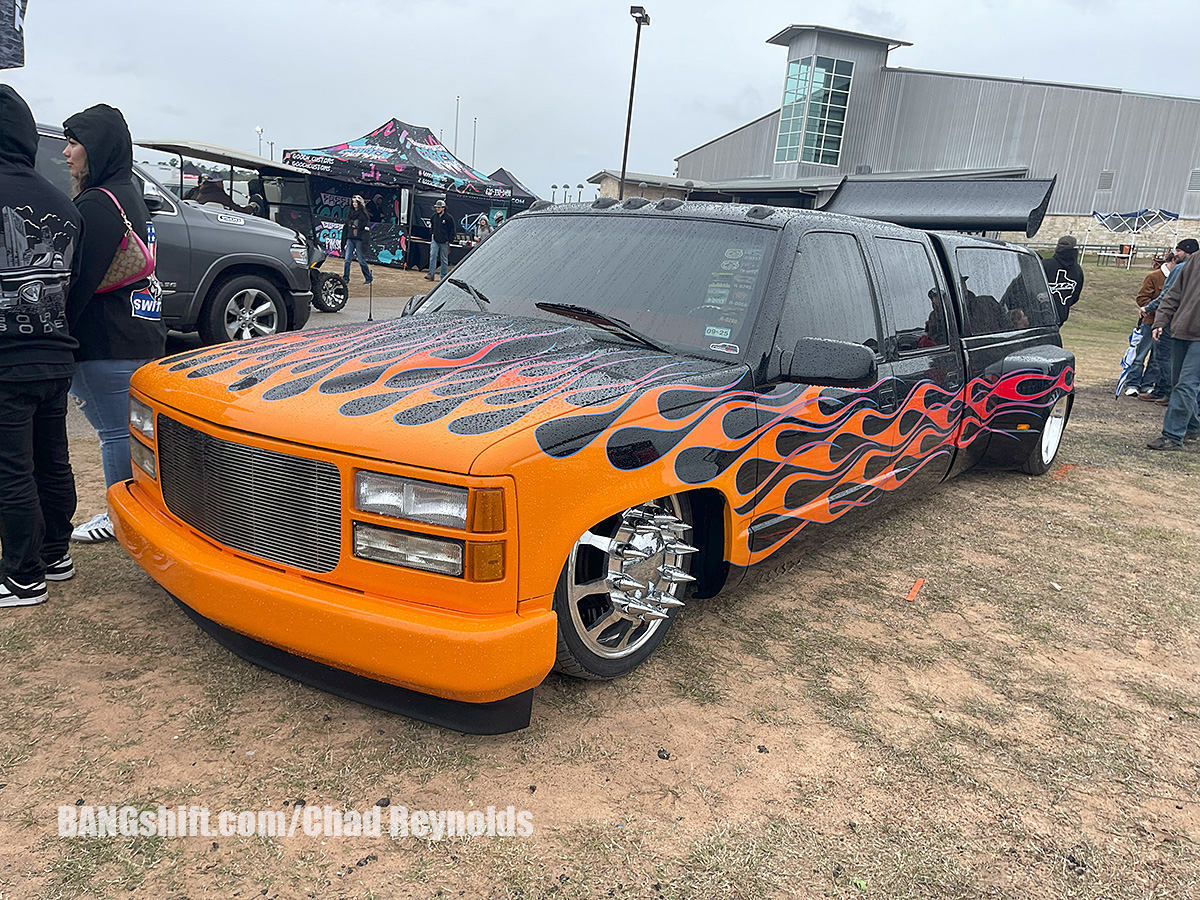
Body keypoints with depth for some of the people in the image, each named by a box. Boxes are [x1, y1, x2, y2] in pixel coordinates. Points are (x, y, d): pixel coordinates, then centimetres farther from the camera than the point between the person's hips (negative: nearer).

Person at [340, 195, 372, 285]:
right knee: (347, 259, -2)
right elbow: (346, 227, 20)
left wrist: (364, 242, -16)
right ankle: (346, 278, 3)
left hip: (359, 239, -5)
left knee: (361, 260, -1)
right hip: (350, 239, 5)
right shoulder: (349, 213, 15)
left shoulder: (364, 214, -3)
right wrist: (344, 240, 16)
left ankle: (368, 278, 12)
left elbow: (367, 228, -7)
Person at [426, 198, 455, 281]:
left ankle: (443, 276, 12)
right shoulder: (434, 216, 7)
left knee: (444, 259, 5)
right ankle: (431, 274, -10)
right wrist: (432, 233, 11)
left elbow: (452, 230, -2)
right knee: (432, 256, -9)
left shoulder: (448, 218, -6)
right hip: (435, 240, 3)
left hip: (444, 242, -3)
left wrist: (449, 240, -7)